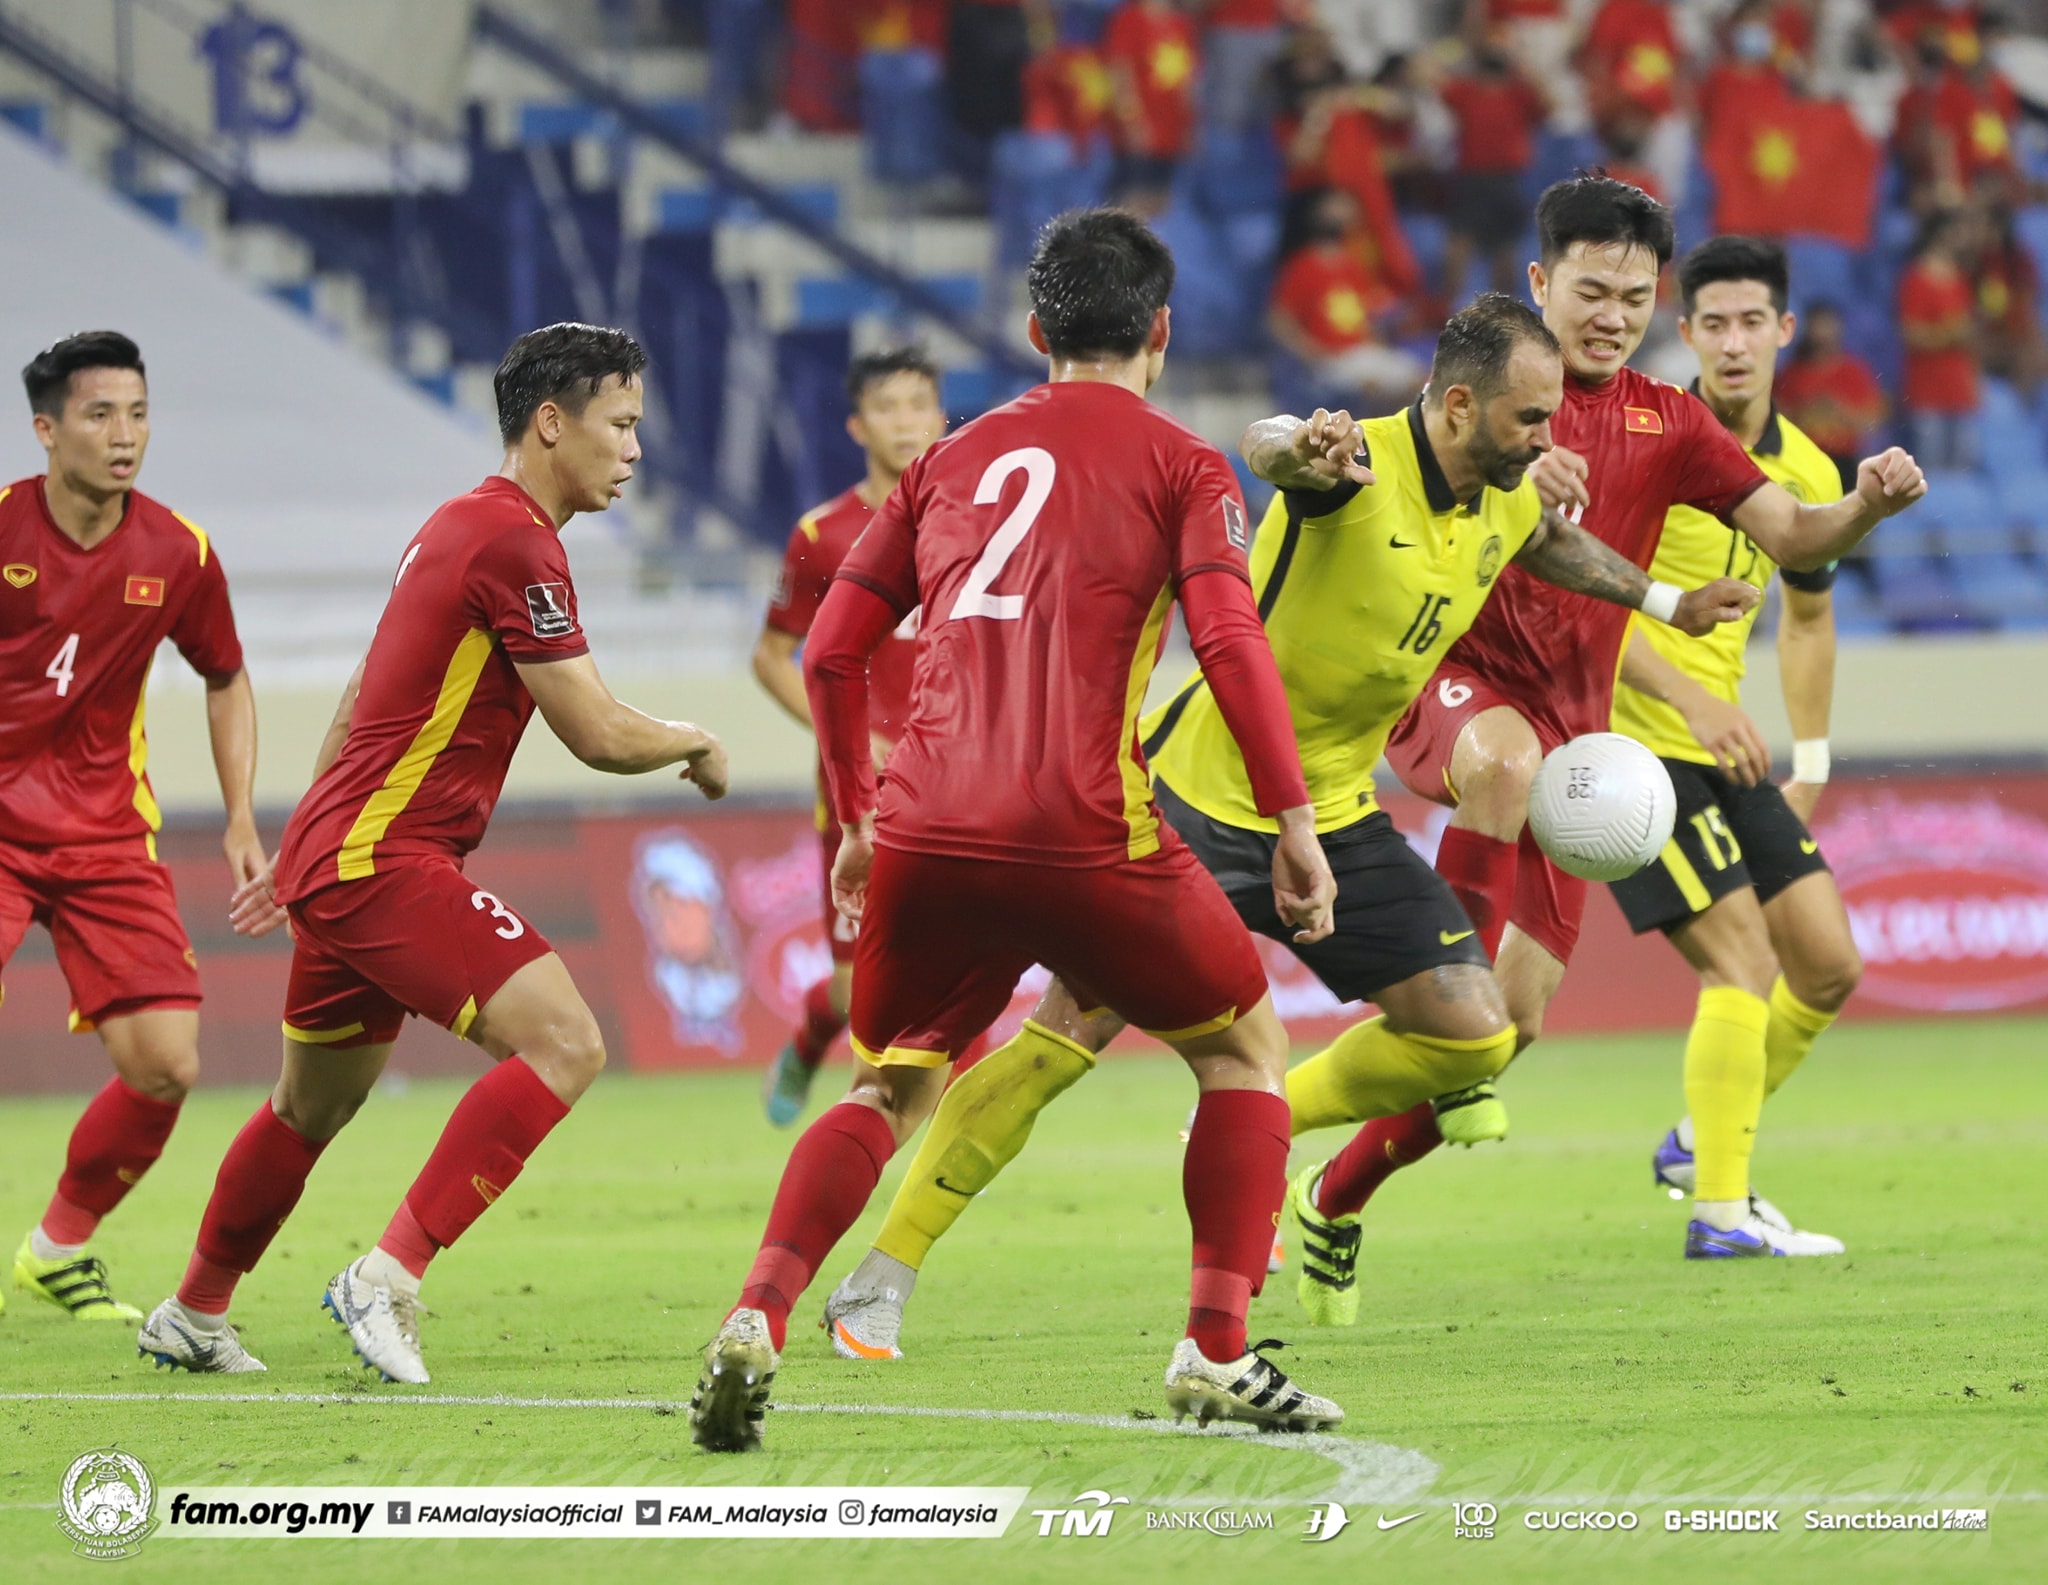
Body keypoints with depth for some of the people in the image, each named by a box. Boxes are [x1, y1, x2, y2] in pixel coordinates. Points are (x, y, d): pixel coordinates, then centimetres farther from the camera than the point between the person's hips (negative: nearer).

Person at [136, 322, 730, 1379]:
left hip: (339, 854, 10)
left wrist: (300, 851, 34)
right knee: (562, 1044, -20)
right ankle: (387, 1279, -20)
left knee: (313, 1108, 23)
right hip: (384, 860, -10)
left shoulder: (461, 527, 17)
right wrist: (695, 743, 4)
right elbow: (598, 736, -16)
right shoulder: (515, 541, -16)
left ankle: (192, 1316, 37)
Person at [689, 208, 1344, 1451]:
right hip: (1083, 832, -4)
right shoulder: (1182, 466, 7)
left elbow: (832, 649, 19)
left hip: (924, 834, 4)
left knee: (889, 1086, 21)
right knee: (1248, 1046, 17)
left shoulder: (954, 460, 21)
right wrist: (1295, 821, -5)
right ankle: (1217, 1353, 6)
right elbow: (1231, 641, -8)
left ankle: (758, 1322, -3)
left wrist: (859, 820, 28)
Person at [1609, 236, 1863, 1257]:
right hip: (1630, 741, -7)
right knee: (1743, 962, -15)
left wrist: (1810, 765, 17)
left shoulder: (1808, 475, 8)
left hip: (1726, 750, 7)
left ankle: (1700, 1145, 25)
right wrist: (1692, 697, -27)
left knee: (1828, 966, 7)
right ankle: (1720, 1211, -10)